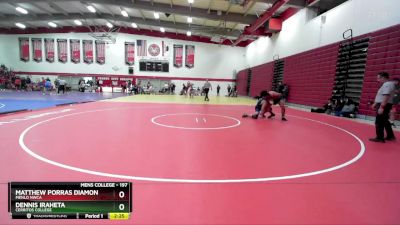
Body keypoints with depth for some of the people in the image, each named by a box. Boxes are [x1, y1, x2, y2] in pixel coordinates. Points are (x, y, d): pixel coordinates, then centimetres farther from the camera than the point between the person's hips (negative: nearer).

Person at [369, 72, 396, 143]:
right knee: (385, 121, 19)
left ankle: (380, 138, 2)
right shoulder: (386, 84, 16)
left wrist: (381, 107, -29)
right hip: (384, 105, 11)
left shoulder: (387, 84, -18)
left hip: (384, 106, -11)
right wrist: (375, 104, 24)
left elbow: (386, 97, -26)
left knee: (379, 122, -4)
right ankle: (390, 136, 30)